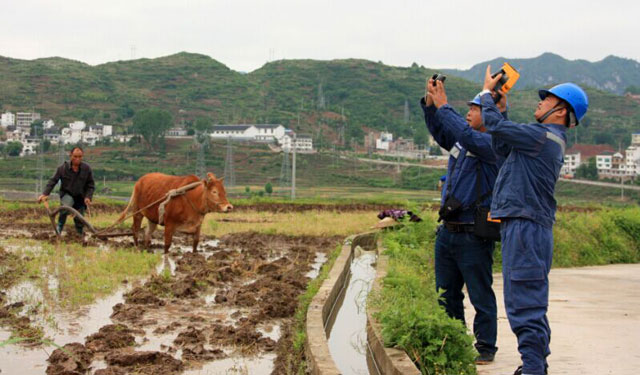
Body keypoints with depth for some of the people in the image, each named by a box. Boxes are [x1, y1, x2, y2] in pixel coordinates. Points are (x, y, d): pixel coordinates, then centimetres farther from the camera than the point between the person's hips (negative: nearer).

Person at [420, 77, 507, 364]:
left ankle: (486, 347, 11)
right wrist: (430, 101, 2)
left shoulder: (493, 144, -11)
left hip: (474, 235, -8)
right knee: (447, 295, 14)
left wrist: (443, 105, -20)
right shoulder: (461, 142, 14)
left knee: (481, 296, 1)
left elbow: (467, 135, -26)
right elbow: (438, 131, 18)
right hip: (447, 232, 8)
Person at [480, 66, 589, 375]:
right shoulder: (549, 140, 19)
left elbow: (495, 126, -10)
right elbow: (502, 147, 23)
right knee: (531, 302, 17)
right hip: (522, 225, 11)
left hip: (525, 226, -11)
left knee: (524, 303, -10)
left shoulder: (543, 136, -13)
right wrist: (497, 106, 20)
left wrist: (487, 92, 6)